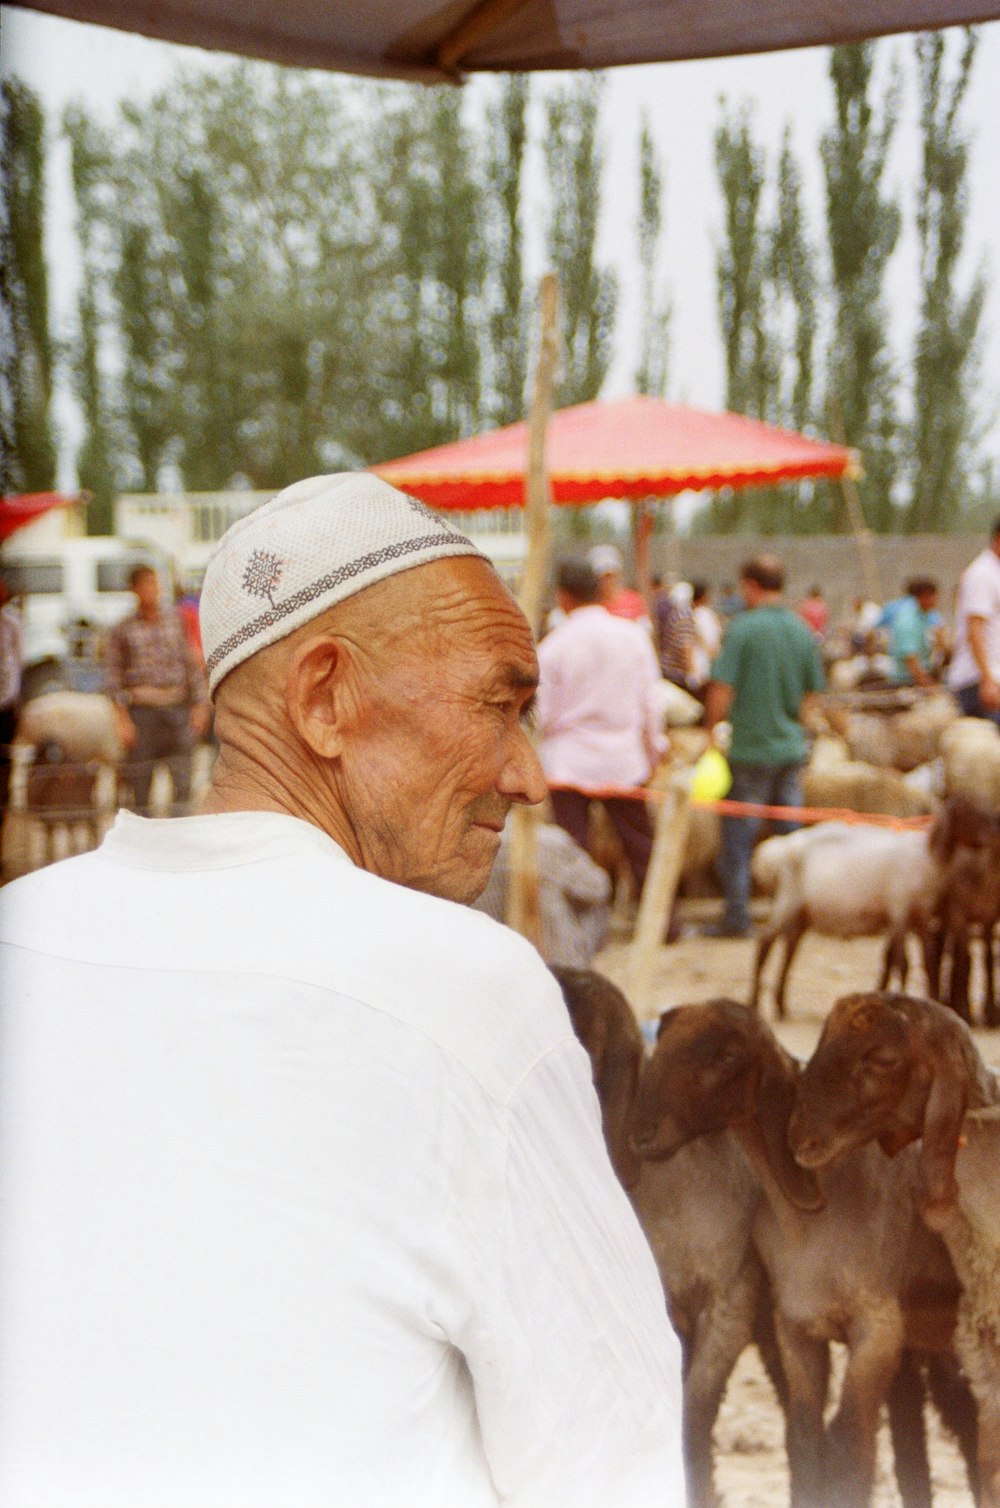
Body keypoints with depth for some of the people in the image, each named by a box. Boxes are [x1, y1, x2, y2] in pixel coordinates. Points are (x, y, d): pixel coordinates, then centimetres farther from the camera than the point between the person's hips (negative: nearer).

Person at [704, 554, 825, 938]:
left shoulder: (742, 628, -12)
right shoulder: (802, 630, 6)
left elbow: (722, 690, -14)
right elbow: (811, 692, 12)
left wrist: (711, 731, -1)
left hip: (750, 748, -5)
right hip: (791, 747, 5)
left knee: (738, 837, 2)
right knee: (791, 831, 11)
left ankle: (737, 916, 5)